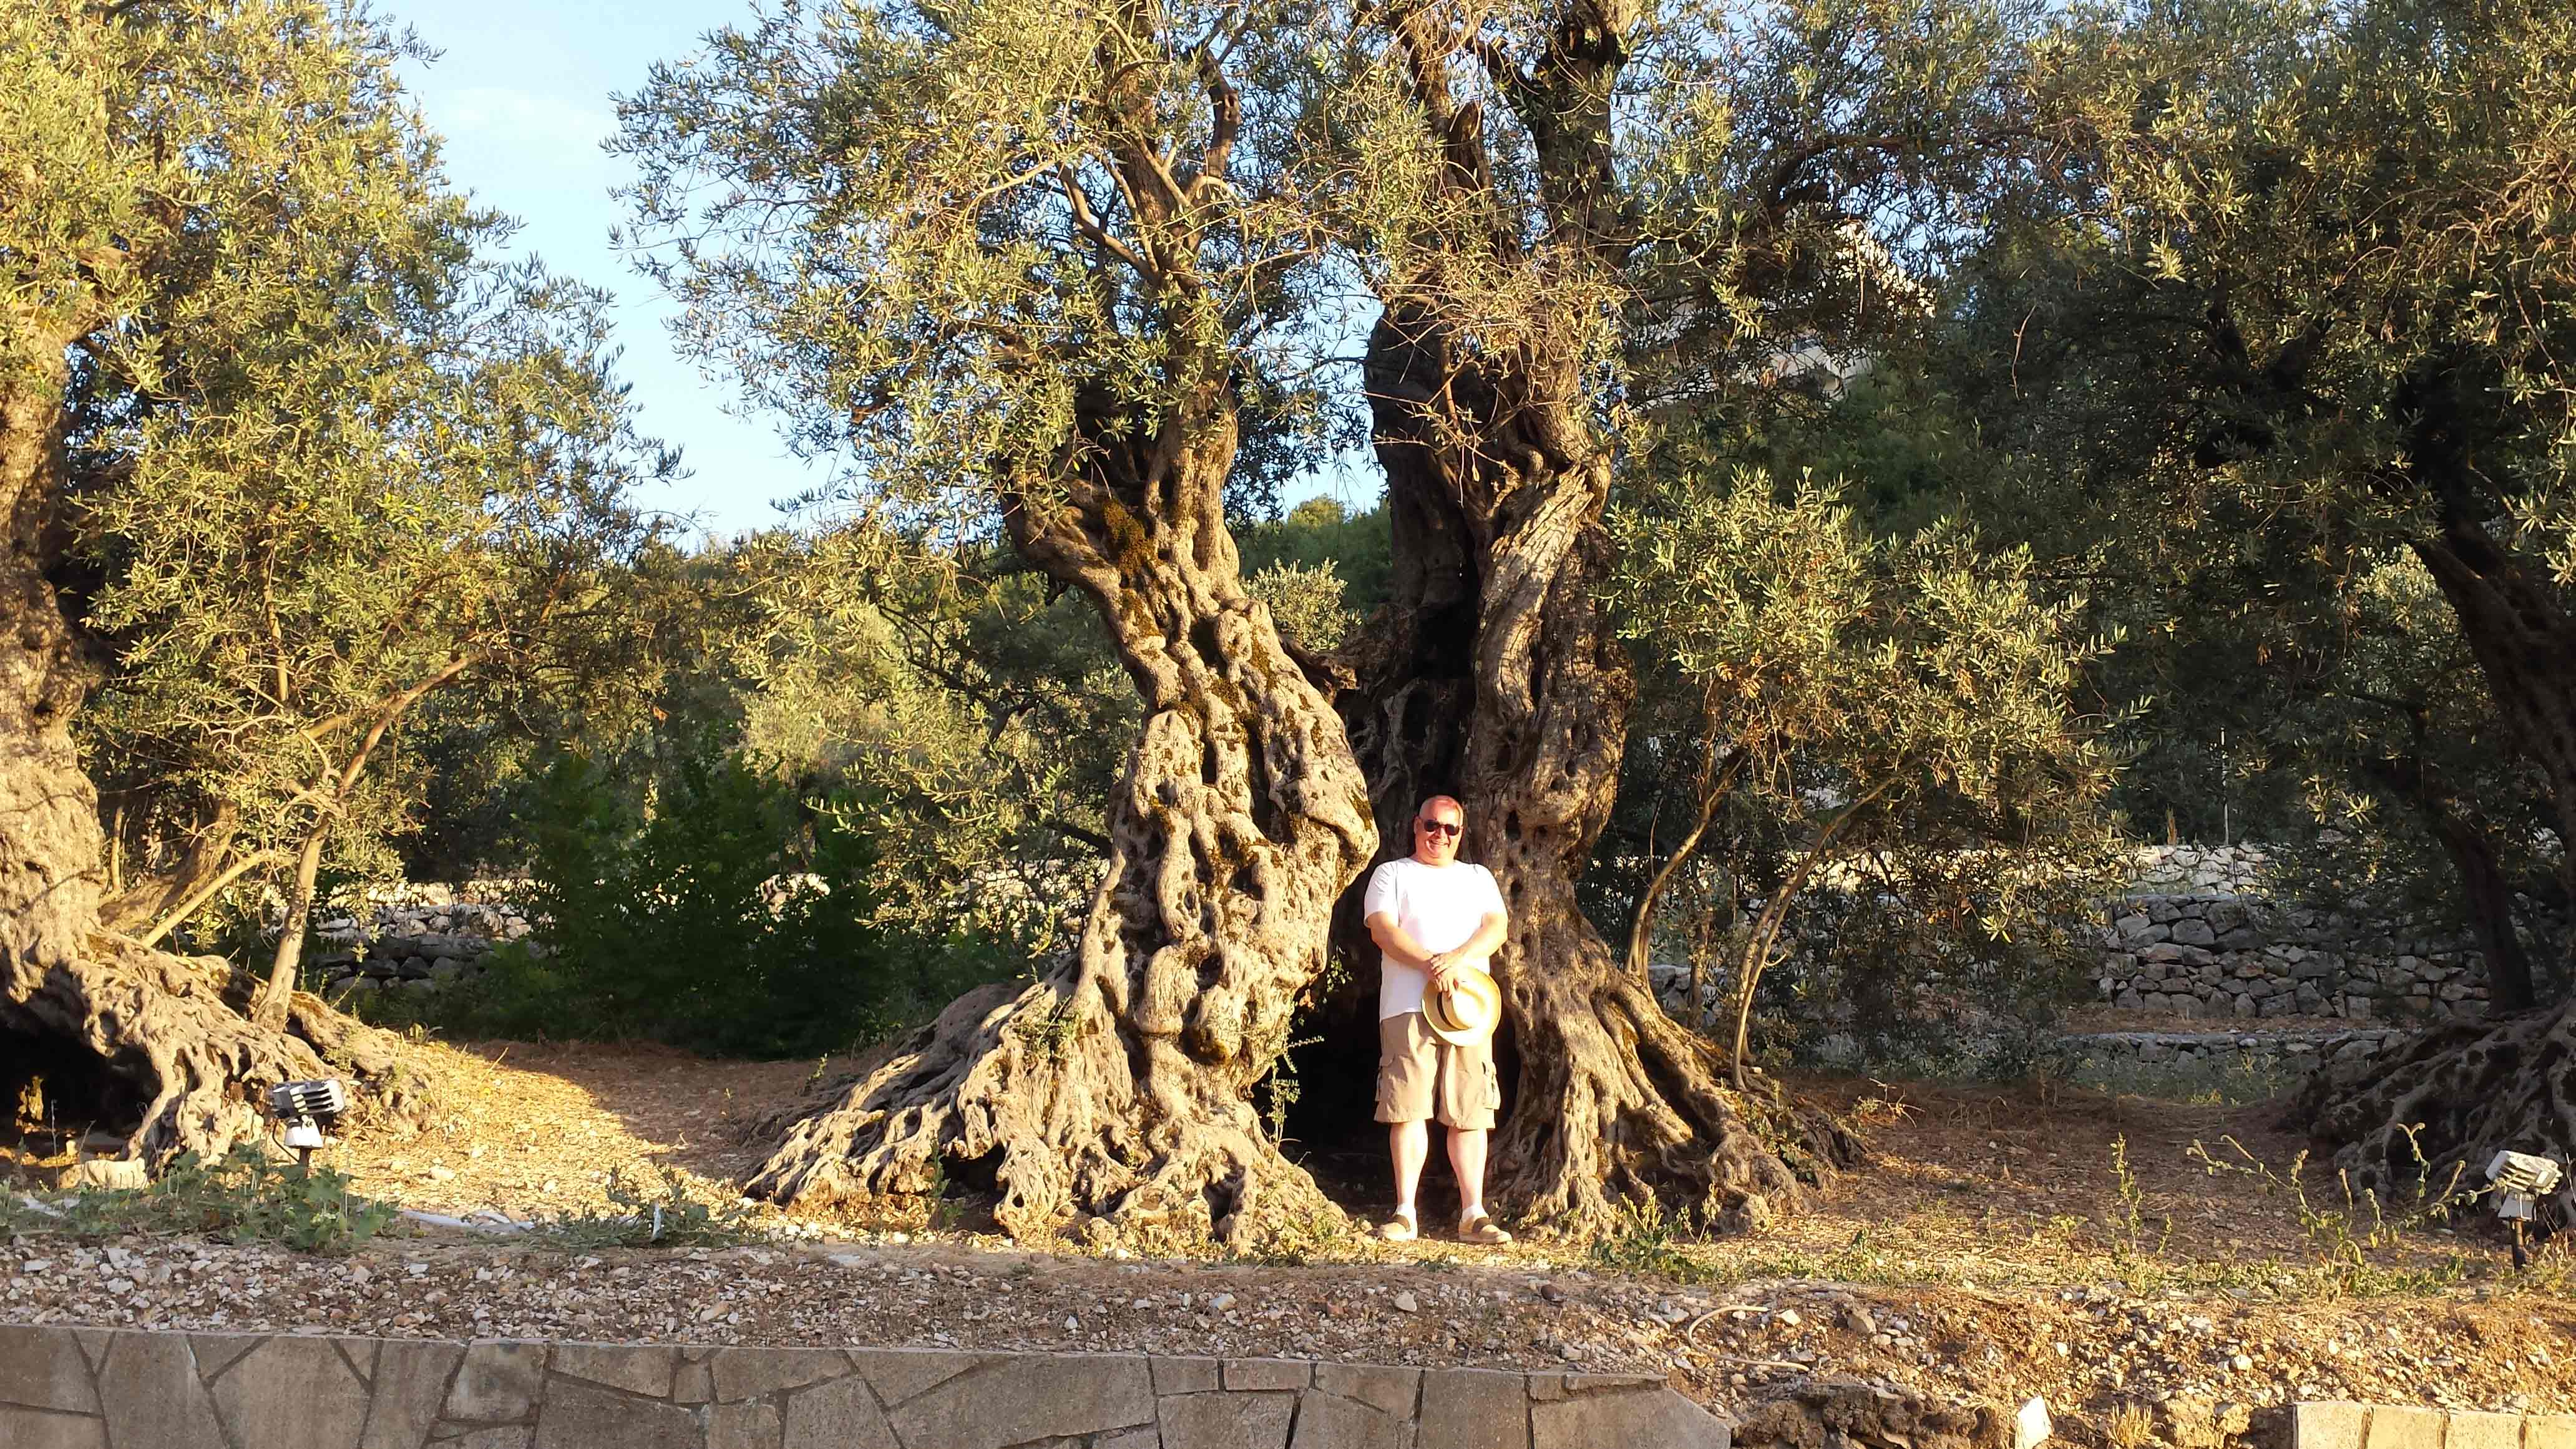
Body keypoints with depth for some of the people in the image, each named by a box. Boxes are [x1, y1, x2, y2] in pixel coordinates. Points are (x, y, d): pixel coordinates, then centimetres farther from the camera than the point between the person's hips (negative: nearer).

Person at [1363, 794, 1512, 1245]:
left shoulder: (1478, 877, 21)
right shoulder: (1392, 874, 13)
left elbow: (1496, 927, 5)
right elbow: (1383, 929, -3)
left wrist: (1457, 959, -14)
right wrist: (1429, 965, -18)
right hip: (1408, 1005, -2)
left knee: (1471, 1111, -1)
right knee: (1408, 1108, -7)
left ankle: (1472, 1214, 1)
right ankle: (1406, 1214, -5)